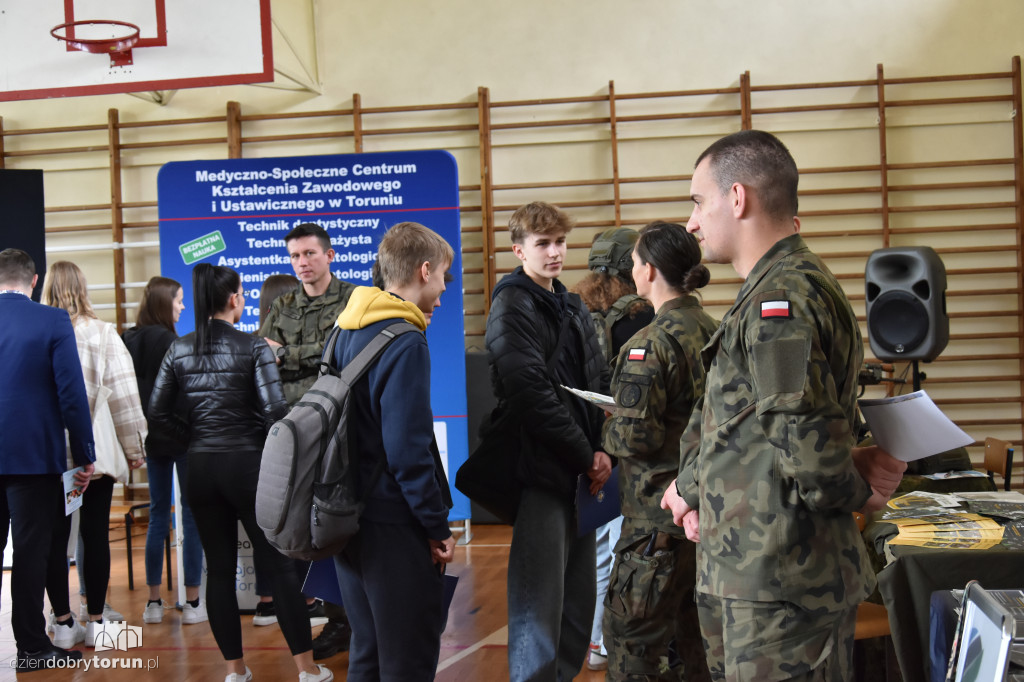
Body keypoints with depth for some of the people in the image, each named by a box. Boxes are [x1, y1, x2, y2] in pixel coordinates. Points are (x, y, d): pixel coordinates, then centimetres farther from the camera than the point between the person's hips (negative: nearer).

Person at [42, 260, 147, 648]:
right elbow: (124, 395, -4)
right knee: (95, 535, 8)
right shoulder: (103, 335, -5)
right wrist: (134, 448, 5)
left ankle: (63, 622, 14)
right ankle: (95, 622, 14)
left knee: (54, 536, 8)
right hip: (95, 452, 0)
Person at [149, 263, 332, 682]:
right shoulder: (253, 347, -9)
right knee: (280, 565, 4)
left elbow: (158, 411, 3)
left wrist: (194, 435, 13)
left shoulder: (179, 350, 4)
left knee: (219, 569, 11)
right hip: (247, 463, -4)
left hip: (200, 466, 4)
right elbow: (274, 409, -16)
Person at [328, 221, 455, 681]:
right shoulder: (406, 345, -17)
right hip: (394, 526, -9)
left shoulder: (346, 331, 9)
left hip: (349, 518, 9)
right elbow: (409, 449, -21)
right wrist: (439, 528, -15)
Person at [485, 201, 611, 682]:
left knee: (578, 591, 13)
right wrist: (586, 457, -12)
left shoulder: (572, 307, 16)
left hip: (581, 472, 8)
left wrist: (602, 449, -1)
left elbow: (599, 382, 14)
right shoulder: (512, 308, -8)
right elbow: (533, 397, -17)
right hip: (541, 471, -8)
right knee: (541, 598, -5)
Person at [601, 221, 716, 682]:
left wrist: (603, 428, 1)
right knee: (692, 631, 18)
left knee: (631, 634, 1)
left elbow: (635, 438, -20)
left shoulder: (650, 345, -17)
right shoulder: (714, 332, 7)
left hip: (660, 512, -8)